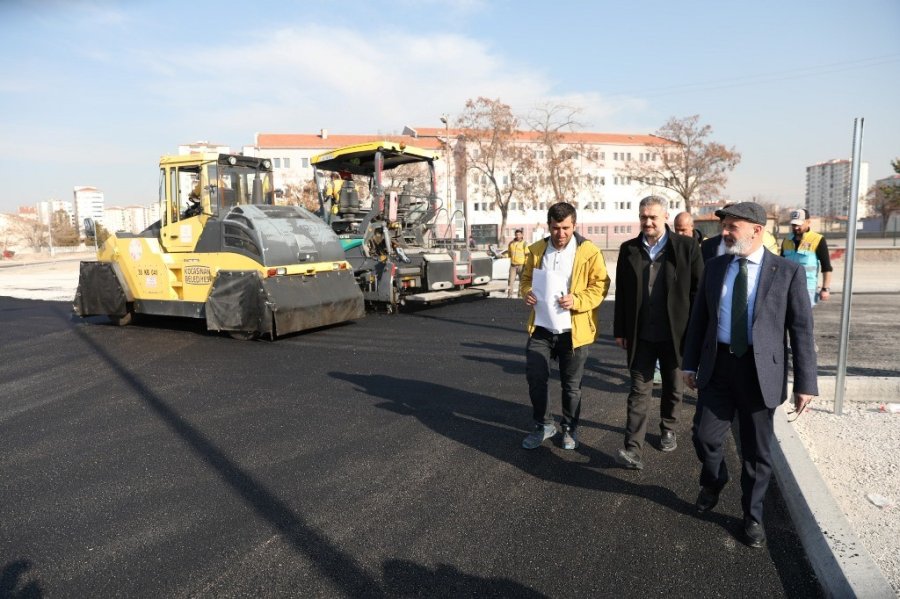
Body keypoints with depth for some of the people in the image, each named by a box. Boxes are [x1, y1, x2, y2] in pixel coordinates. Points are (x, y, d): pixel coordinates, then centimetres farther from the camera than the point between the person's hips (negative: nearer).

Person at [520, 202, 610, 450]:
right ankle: (543, 425, 26)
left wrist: (577, 300, -23)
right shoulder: (536, 250, 5)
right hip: (541, 328, 3)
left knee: (571, 385, 11)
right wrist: (527, 292, -6)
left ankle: (570, 428, 31)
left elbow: (601, 286, -6)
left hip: (574, 330, -3)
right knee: (535, 378, 5)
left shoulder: (589, 252, -8)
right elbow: (526, 278, 17)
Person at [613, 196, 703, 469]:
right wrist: (620, 330, 4)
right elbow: (621, 293, 5)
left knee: (672, 386, 17)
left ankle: (668, 428, 40)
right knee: (639, 391, 0)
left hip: (675, 333, -1)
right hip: (641, 335, 1)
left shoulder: (686, 246, -5)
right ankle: (633, 450, -1)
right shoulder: (628, 249, 2)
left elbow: (698, 290, -3)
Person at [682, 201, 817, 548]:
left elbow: (801, 329, -5)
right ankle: (713, 482, 39)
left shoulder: (787, 272, -5)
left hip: (760, 371, -2)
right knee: (705, 436, 5)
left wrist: (805, 383, -8)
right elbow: (699, 318, 9)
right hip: (717, 366, 3)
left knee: (757, 450, 9)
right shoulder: (715, 267, 5)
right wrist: (690, 364, 7)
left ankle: (752, 516, 30)